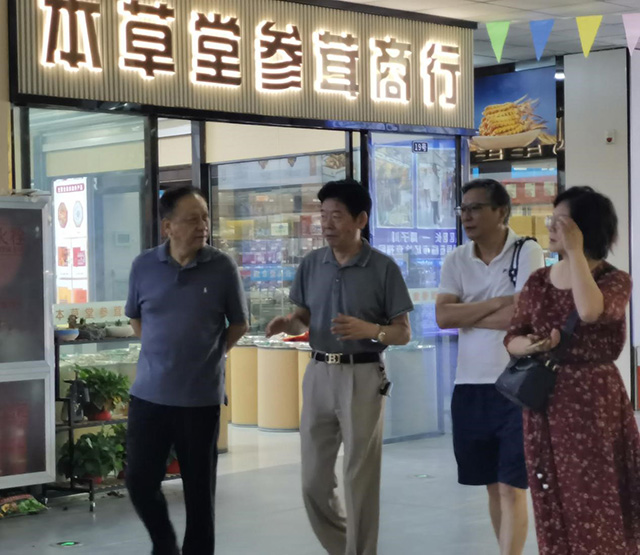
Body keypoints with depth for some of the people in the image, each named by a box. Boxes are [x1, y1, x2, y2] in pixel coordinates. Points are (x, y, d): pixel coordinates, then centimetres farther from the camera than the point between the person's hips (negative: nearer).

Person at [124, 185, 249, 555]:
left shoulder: (223, 267, -6)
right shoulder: (143, 267, -2)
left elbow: (239, 324, 7)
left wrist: (211, 356, 4)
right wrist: (160, 353, 10)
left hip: (202, 397, -2)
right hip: (149, 394, 2)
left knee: (199, 489, 7)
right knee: (140, 481, 8)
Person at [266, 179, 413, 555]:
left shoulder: (383, 268, -6)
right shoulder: (311, 264, 7)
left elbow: (404, 333, -4)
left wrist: (370, 329, -24)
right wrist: (287, 323, -9)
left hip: (363, 377, -4)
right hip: (319, 374, 5)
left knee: (360, 479, 1)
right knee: (314, 480, 10)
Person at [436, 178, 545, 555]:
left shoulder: (528, 252, -7)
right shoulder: (456, 261, 6)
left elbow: (522, 316, -18)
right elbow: (443, 317, -6)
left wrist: (466, 315, -7)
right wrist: (498, 302, -13)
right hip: (470, 387, 5)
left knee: (512, 488, -5)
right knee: (493, 486, 14)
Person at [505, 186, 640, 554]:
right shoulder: (539, 282, 8)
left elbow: (590, 311, -28)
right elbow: (512, 339, 9)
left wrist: (575, 252, -20)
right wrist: (532, 346, -14)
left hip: (594, 401, -4)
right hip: (544, 403, 5)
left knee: (596, 501, -2)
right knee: (555, 503, 10)